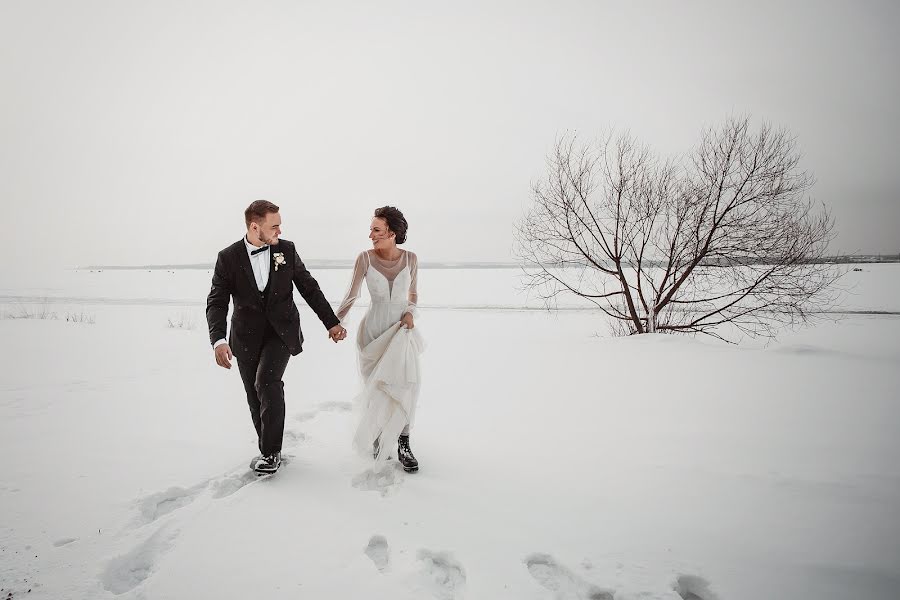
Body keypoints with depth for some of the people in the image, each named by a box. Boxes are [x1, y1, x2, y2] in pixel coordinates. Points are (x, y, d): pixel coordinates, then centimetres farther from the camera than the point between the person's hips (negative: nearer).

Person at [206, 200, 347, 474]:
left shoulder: (287, 249, -3)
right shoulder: (228, 257, -7)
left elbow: (309, 288, 4)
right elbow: (217, 302, -11)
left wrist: (331, 322, 2)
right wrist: (218, 340, -27)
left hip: (281, 331, -1)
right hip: (247, 336, 1)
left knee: (267, 382, -20)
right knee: (255, 395, 8)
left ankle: (271, 451, -4)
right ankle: (268, 449, 28)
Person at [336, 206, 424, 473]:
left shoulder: (410, 259, -3)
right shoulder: (365, 258, -8)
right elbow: (352, 295, -2)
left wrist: (410, 313, -8)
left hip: (402, 331, 1)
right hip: (373, 331, -1)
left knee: (405, 386, -6)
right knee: (376, 388, 7)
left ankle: (403, 445, 8)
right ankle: (376, 435, 31)